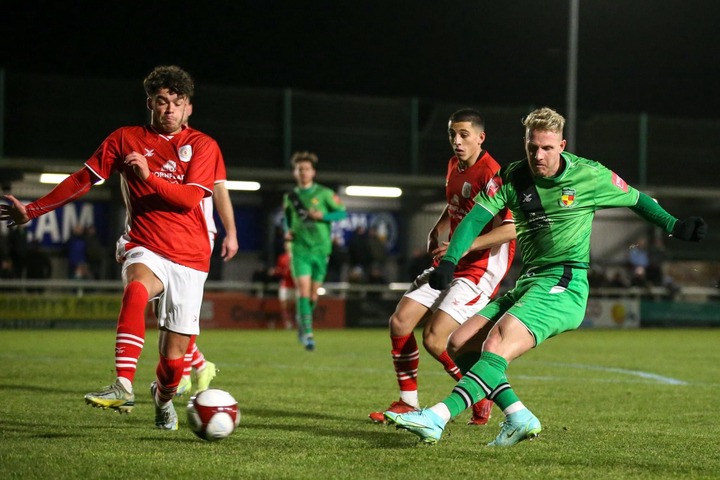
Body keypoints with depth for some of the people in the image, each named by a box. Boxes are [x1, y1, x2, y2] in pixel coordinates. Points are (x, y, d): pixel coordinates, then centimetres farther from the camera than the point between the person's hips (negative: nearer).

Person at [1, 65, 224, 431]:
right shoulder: (126, 139, 9)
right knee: (136, 289, -38)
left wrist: (149, 177, -23)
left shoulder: (203, 146, 4)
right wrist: (33, 210, 12)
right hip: (145, 249, 0)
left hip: (189, 258, 0)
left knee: (173, 355, -1)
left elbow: (190, 197, -9)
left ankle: (163, 396, 36)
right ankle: (123, 387, -47)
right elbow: (84, 179, 14)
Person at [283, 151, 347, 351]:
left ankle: (302, 321, 32)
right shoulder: (290, 197, 8)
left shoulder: (324, 193, 0)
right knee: (303, 290, -14)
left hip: (320, 249, 0)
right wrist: (288, 231, 3)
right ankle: (307, 333, -16)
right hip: (299, 249, 0)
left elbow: (342, 212, 0)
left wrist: (323, 216, -15)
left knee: (313, 294, 6)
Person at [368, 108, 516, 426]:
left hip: (480, 268, -9)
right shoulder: (454, 166, 9)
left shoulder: (490, 174, -19)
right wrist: (437, 230, 10)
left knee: (434, 339, -17)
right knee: (399, 322, 1)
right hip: (451, 263, 9)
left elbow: (511, 228, -27)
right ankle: (408, 403, 13)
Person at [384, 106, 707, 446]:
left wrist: (675, 227, 11)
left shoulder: (590, 175, -2)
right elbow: (476, 218, -1)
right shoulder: (511, 178, 5)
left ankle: (438, 418, -39)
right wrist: (449, 261, -15)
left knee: (497, 345, -26)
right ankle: (519, 418, -6)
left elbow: (635, 199, 14)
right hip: (527, 283, 7)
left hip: (565, 283, -7)